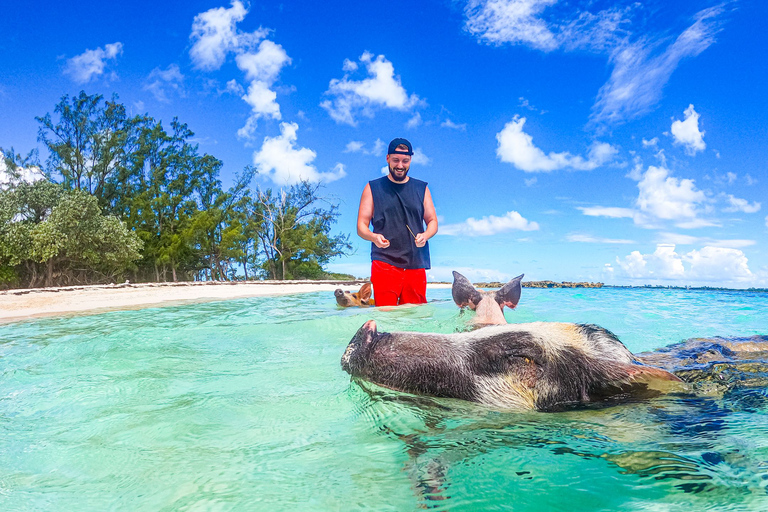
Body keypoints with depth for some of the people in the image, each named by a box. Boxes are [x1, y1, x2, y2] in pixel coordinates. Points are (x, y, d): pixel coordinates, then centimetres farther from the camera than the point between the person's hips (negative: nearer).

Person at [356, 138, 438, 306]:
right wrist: (373, 237, -18)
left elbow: (432, 221, 16)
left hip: (416, 263, 2)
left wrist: (425, 235, -7)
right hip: (384, 263, -2)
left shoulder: (421, 188, 16)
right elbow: (361, 226, 6)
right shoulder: (373, 188, 10)